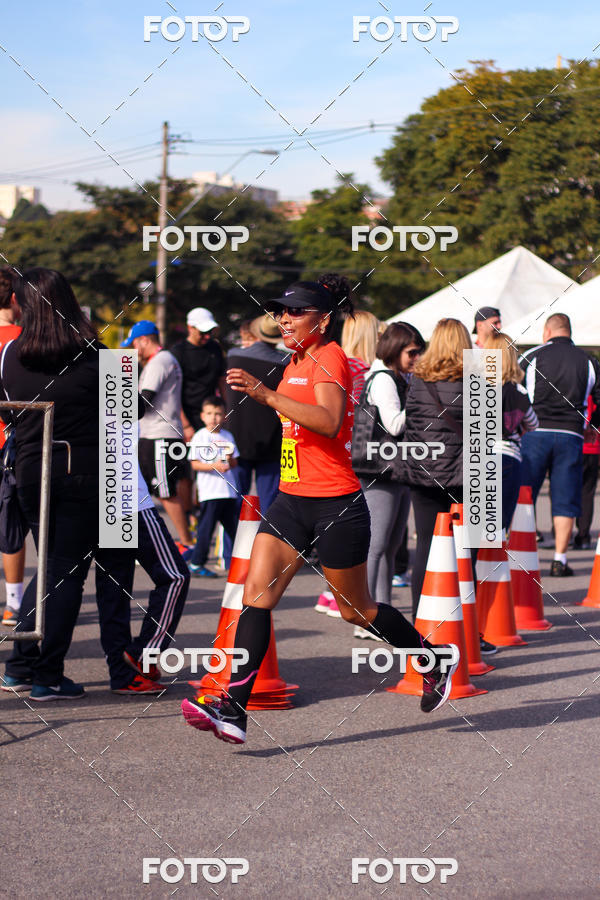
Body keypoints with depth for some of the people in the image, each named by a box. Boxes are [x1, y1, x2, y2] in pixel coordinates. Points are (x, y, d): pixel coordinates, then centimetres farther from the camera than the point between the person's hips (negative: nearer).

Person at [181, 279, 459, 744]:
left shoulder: (329, 358, -14)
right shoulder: (300, 361, 14)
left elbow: (329, 423, -33)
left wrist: (267, 394, -37)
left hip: (335, 504, -8)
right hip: (292, 499, 8)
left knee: (357, 610, 8)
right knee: (257, 594, -9)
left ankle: (436, 660, 32)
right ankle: (234, 708, -13)